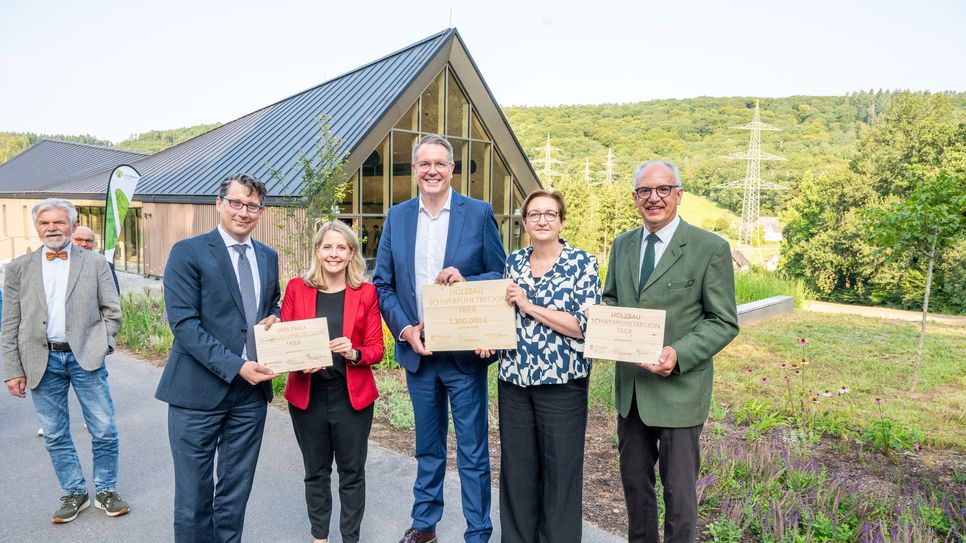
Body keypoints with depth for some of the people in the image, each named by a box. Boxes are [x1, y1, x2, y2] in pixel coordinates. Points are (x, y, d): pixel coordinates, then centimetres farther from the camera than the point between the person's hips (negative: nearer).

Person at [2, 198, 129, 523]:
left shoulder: (95, 263, 2)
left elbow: (112, 312, 5)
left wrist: (97, 345, -5)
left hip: (85, 358, -1)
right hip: (41, 361, 2)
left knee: (104, 431, 3)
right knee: (55, 436, 10)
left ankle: (105, 491, 21)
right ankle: (75, 493, 26)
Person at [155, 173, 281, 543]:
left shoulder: (268, 257, 10)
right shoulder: (188, 252, -6)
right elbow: (183, 322, -14)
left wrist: (273, 319, 0)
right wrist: (235, 367, -20)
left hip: (252, 388, 5)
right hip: (199, 389, -4)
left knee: (236, 491, 15)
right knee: (193, 494, 7)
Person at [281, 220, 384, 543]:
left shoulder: (365, 292, -2)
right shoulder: (296, 288, 0)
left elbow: (376, 349, -1)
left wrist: (354, 353, -21)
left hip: (352, 397, -1)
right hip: (307, 396, 1)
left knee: (352, 472, 11)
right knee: (315, 472, 16)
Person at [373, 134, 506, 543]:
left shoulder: (479, 213, -4)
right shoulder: (397, 217, 5)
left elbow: (501, 276, -2)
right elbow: (383, 284, 6)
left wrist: (466, 281, -21)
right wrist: (404, 329, -8)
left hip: (465, 353, -3)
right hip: (417, 351, 3)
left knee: (472, 452, 6)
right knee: (427, 448, 20)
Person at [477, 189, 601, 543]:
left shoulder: (582, 263, -7)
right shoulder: (514, 261, 7)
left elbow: (585, 326, -14)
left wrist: (530, 306, -17)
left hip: (561, 382, -4)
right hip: (514, 379, 5)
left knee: (560, 469, 8)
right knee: (516, 467, 14)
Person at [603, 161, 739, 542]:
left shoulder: (710, 248, -9)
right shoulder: (623, 244, 8)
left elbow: (724, 322, -8)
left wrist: (679, 355, -23)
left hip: (678, 388, -5)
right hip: (630, 386, 5)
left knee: (679, 492, 8)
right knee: (634, 482, 20)